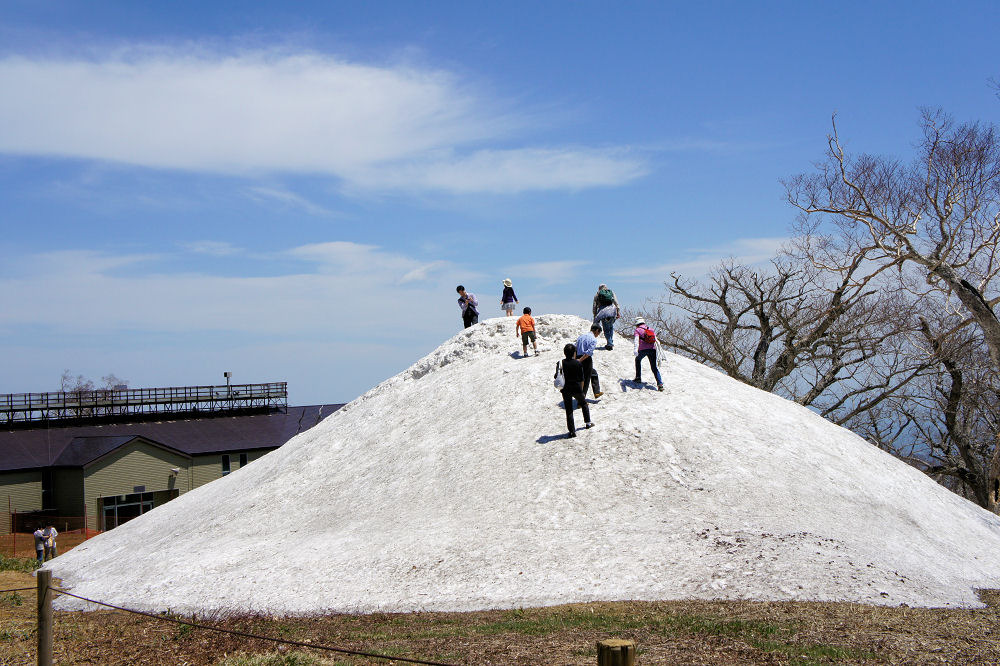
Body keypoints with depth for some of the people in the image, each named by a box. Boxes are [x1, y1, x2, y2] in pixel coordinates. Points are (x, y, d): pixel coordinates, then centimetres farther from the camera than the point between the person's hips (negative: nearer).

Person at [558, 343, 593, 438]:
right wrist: (581, 389, 12)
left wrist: (561, 388, 10)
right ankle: (587, 423, 37)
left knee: (569, 410, 4)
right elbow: (581, 379, -2)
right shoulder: (578, 364, -7)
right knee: (584, 404, 26)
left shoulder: (561, 363, -5)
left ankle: (572, 431, 3)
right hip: (577, 388, 0)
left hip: (566, 389, 0)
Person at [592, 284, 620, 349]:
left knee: (606, 329, 6)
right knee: (611, 327, 22)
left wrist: (595, 316, 14)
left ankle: (610, 344, 0)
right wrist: (618, 312, 3)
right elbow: (616, 302, 7)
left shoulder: (597, 295, 15)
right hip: (612, 311, 2)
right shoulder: (611, 292, 19)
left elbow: (595, 307, 10)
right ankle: (611, 342, 18)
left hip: (603, 312, -2)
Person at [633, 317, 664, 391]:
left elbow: (636, 340, -11)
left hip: (643, 349, -3)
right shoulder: (651, 329, 23)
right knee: (654, 367, 6)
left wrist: (635, 349, -25)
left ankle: (638, 377, 24)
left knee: (638, 360, 29)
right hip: (652, 349, 3)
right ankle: (660, 383, -12)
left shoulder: (638, 330, 9)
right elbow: (657, 341, 18)